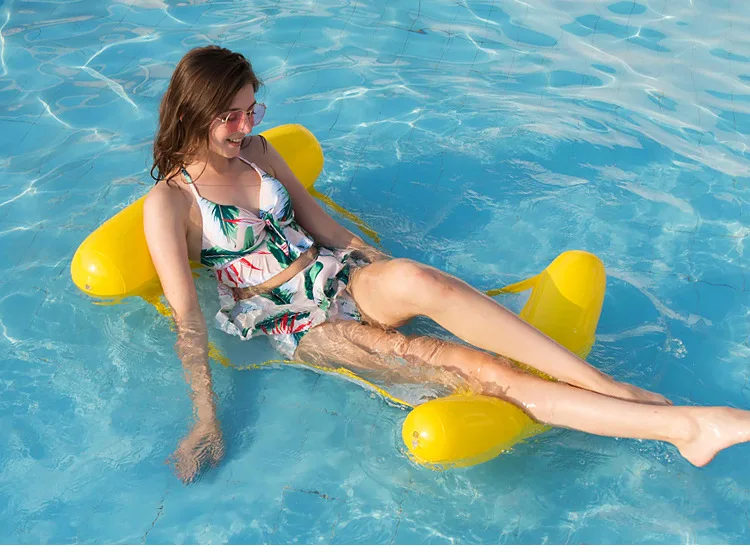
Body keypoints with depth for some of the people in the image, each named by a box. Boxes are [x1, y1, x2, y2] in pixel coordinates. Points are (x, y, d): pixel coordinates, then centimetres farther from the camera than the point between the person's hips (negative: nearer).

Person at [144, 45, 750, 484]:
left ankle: (605, 385, -29)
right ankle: (677, 422, -23)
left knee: (413, 278, -36)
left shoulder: (255, 150, 10)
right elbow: (188, 318, -10)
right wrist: (206, 420, -15)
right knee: (481, 369, -22)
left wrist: (399, 277, 12)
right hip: (300, 327, -4)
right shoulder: (168, 202, -6)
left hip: (343, 279, 4)